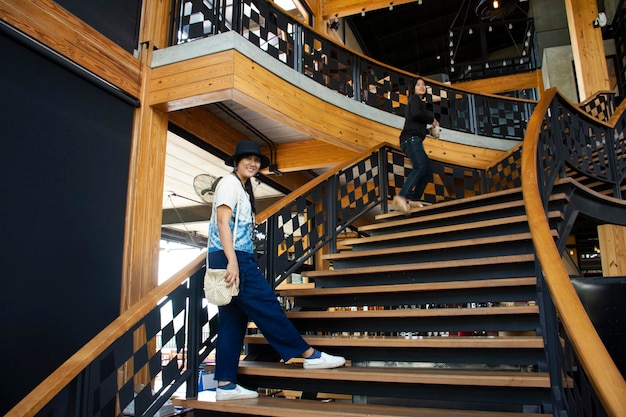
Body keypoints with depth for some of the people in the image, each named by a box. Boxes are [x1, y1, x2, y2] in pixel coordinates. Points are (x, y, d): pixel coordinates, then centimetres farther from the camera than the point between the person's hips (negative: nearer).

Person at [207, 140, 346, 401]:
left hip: (235, 258, 10)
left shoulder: (243, 188, 23)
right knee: (266, 307, -5)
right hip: (231, 256, -10)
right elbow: (223, 222, -16)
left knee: (233, 320, 7)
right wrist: (232, 262, -24)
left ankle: (225, 385, 10)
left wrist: (233, 262, 12)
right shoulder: (230, 183, -5)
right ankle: (310, 355, 1)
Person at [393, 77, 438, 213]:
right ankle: (401, 197, -43)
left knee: (428, 171, 9)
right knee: (420, 167, -29)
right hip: (411, 139, -10)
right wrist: (431, 120, -2)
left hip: (414, 141, 10)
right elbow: (416, 114, -16)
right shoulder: (414, 98, 5)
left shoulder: (420, 102, 32)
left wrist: (429, 129, 18)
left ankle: (413, 199, 8)